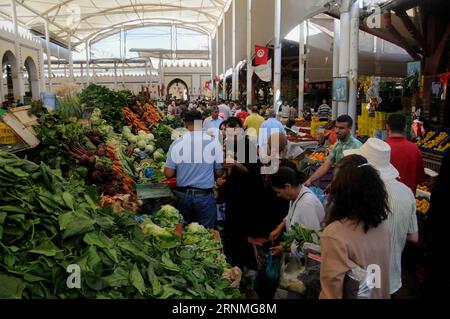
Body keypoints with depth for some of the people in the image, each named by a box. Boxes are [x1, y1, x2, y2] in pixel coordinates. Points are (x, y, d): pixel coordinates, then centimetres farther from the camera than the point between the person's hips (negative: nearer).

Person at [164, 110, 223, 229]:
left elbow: (168, 174, -6)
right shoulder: (213, 142, -11)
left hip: (182, 195, 2)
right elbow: (219, 172, -5)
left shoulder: (177, 143, -9)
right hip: (205, 195, -2)